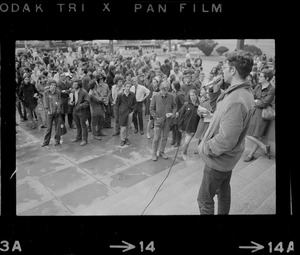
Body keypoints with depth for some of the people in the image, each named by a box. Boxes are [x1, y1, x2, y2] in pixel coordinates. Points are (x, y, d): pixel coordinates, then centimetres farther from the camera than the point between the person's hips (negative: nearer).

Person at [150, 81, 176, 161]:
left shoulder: (171, 96, -2)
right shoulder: (155, 96, -7)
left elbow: (174, 106, 7)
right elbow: (152, 109, -3)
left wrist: (173, 114, -11)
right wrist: (156, 117, -11)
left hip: (167, 120, 3)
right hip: (158, 120, -2)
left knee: (165, 137, 12)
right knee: (156, 138, 2)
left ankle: (161, 152, 29)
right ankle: (154, 153, 18)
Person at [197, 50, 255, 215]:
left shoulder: (236, 101, -32)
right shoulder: (244, 91, 0)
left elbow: (226, 140, -32)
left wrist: (205, 147, -17)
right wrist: (216, 92, -6)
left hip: (219, 158, -9)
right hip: (227, 157, 9)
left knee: (204, 199, 5)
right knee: (223, 190, 27)